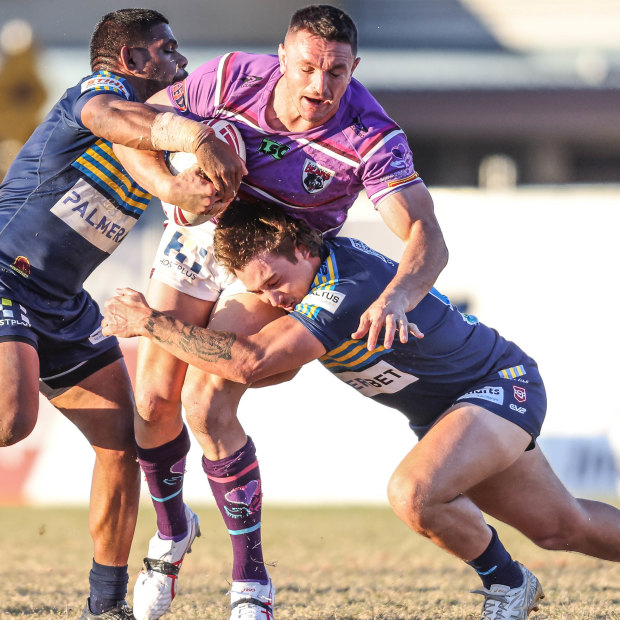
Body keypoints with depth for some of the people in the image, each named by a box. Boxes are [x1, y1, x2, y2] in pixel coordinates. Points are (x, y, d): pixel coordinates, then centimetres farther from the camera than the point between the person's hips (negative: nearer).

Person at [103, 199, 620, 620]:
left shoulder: (353, 291, -35)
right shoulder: (327, 258, -9)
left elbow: (250, 362, -43)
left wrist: (149, 322, -36)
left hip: (502, 386, -10)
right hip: (441, 410, 10)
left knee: (415, 493, -32)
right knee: (561, 528, 17)